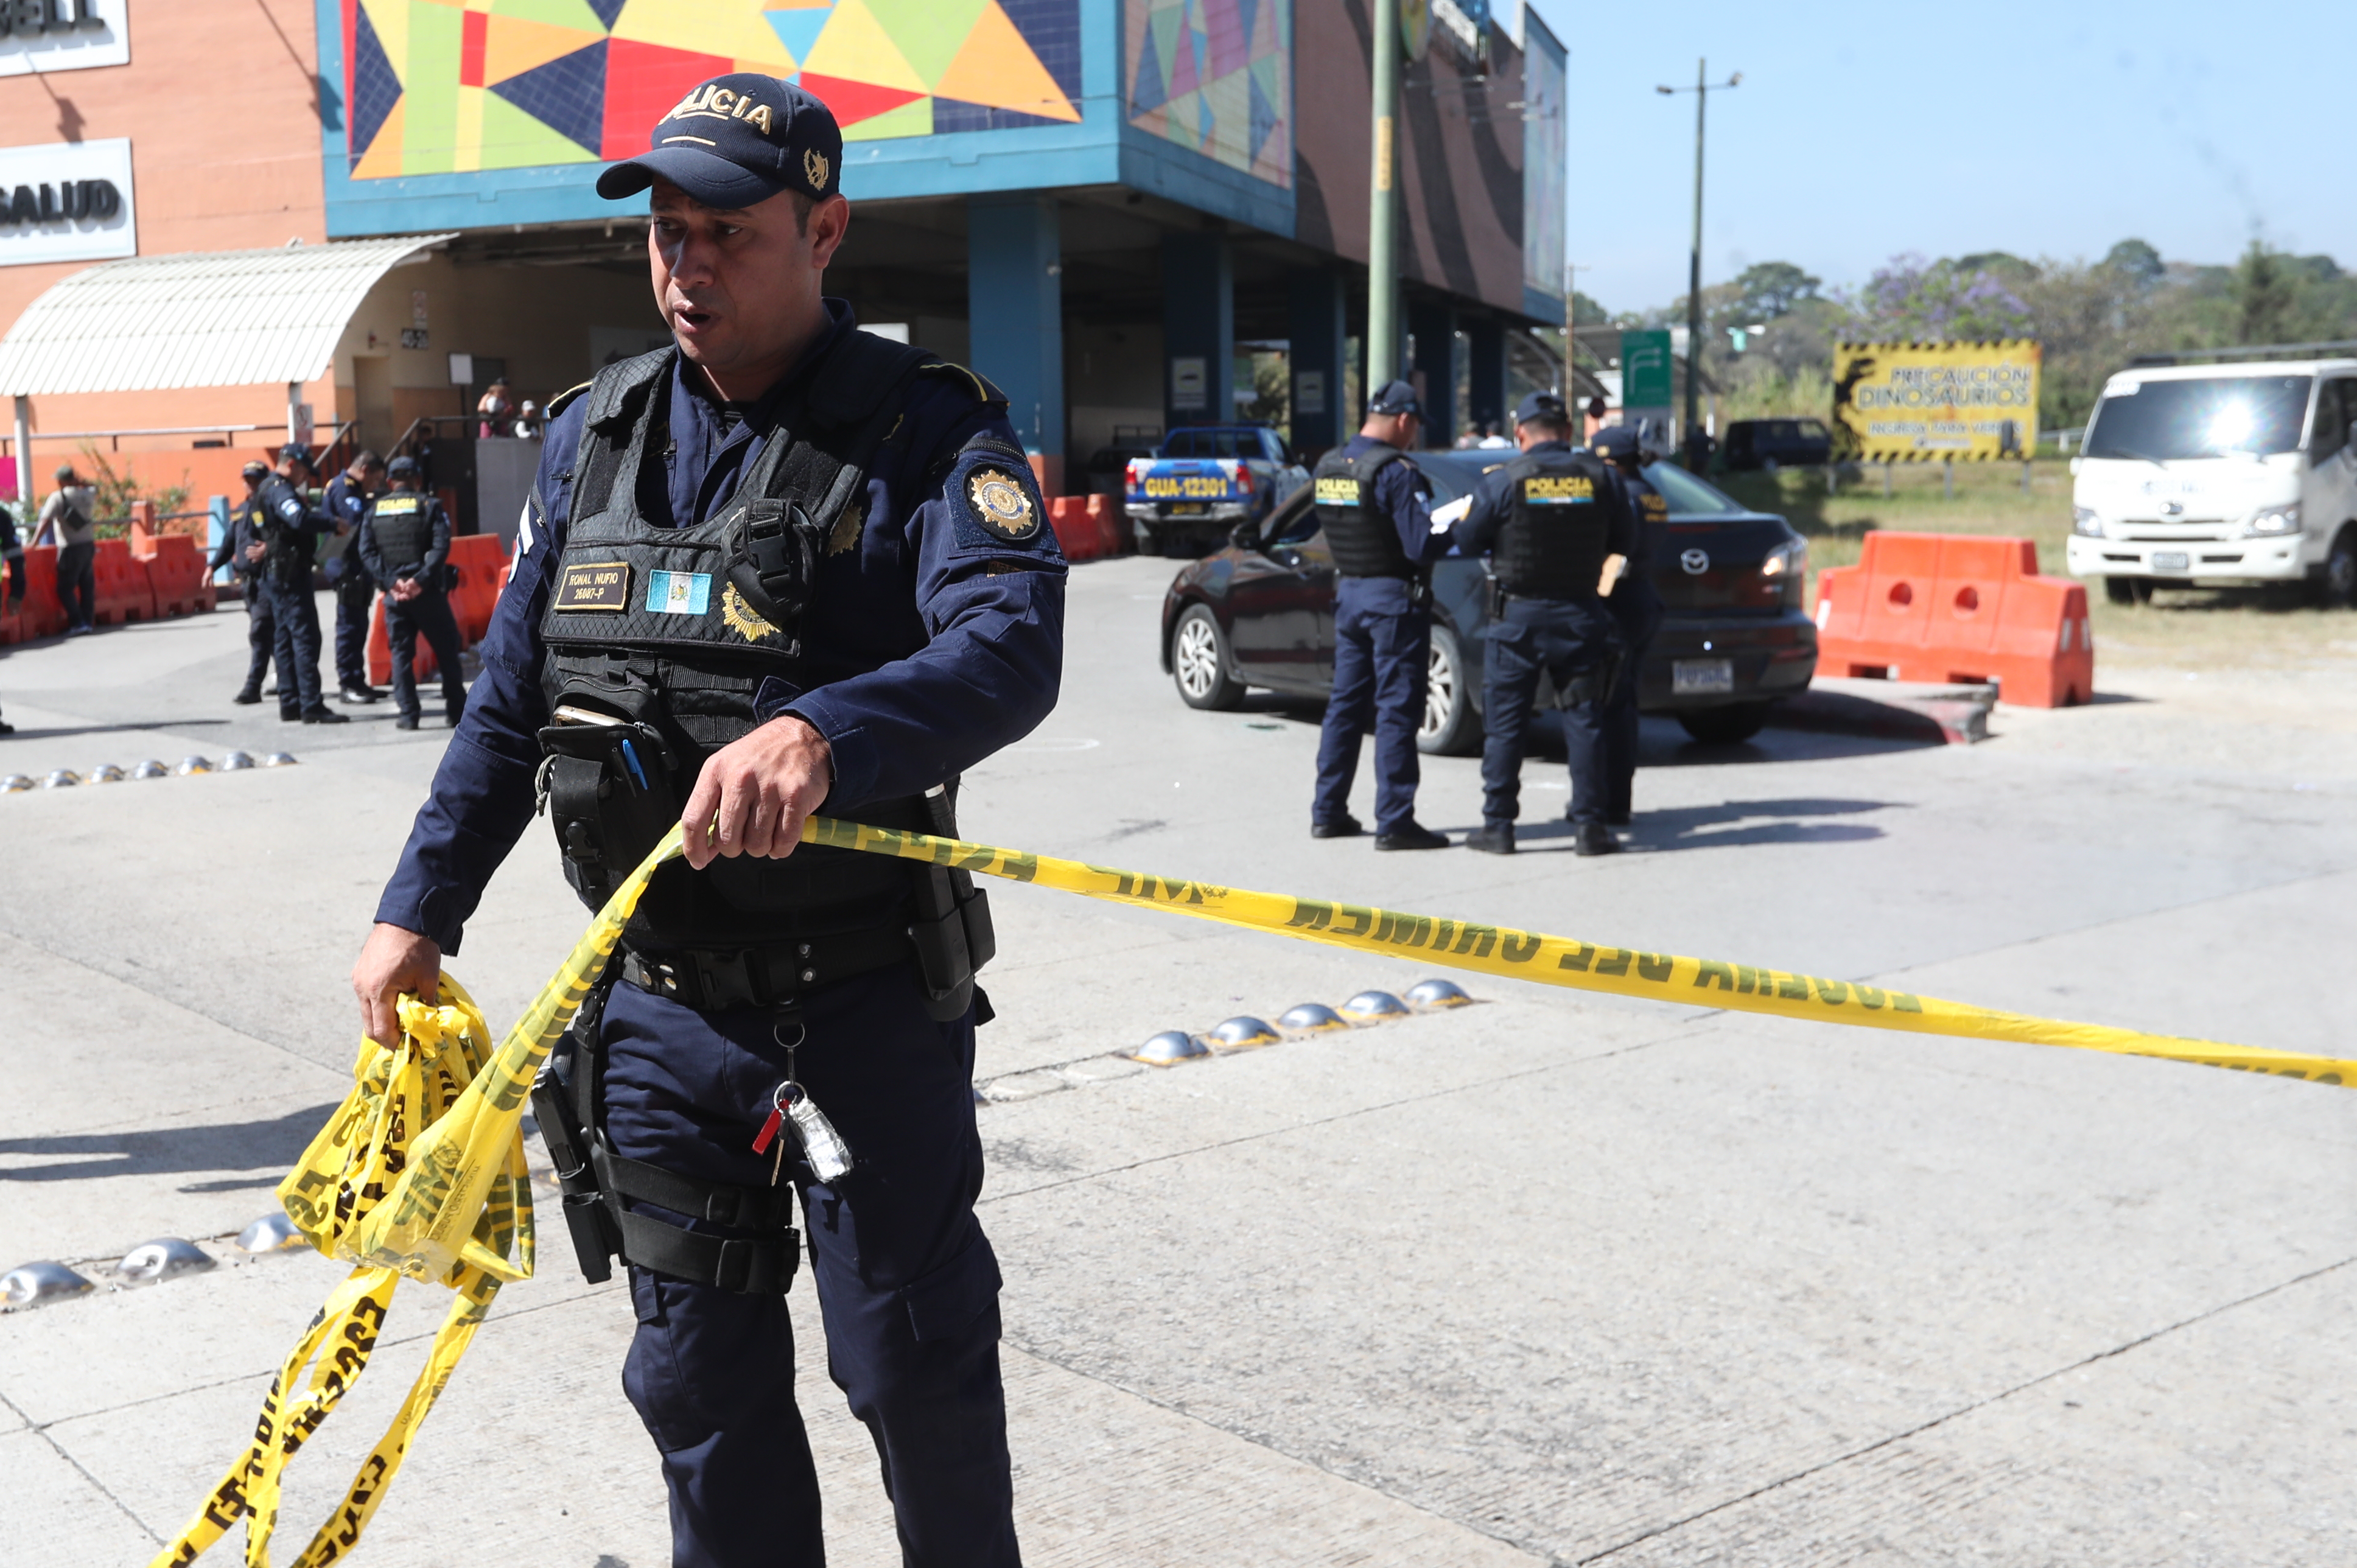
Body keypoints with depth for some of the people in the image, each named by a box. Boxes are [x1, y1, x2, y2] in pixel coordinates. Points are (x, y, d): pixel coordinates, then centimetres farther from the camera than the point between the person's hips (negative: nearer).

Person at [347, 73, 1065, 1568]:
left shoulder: (930, 425, -9)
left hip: (867, 1001, -4)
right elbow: (511, 700, 14)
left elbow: (1013, 648, -26)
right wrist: (418, 911, 13)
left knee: (917, 1360, 7)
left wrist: (820, 734, -43)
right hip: (658, 1006, 5)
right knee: (701, 1377, 14)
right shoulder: (594, 432, 8)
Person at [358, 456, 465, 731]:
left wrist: (390, 581, -8)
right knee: (446, 651, 8)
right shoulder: (429, 506, 0)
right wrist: (421, 579, -16)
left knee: (401, 653, 8)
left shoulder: (374, 510, 9)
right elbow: (441, 546, -13)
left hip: (394, 593, 2)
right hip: (427, 592, -2)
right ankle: (456, 711, 10)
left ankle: (408, 715, 3)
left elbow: (366, 552, -1)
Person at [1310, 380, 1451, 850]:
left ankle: (1328, 812, 20)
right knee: (1397, 711, -2)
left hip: (1348, 593, 8)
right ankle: (1395, 822, -1)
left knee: (1346, 704, 15)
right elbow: (1423, 546, -21)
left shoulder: (1327, 467, 6)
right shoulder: (1396, 471, -18)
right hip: (1393, 599, -7)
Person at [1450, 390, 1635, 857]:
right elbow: (1623, 546, 8)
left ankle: (1498, 825, 7)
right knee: (1584, 721, 7)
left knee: (1505, 724, 5)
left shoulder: (1502, 481, -8)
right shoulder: (1600, 476, 0)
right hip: (1580, 616, 2)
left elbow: (1466, 542, -4)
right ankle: (1590, 826, 7)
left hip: (1518, 616, -2)